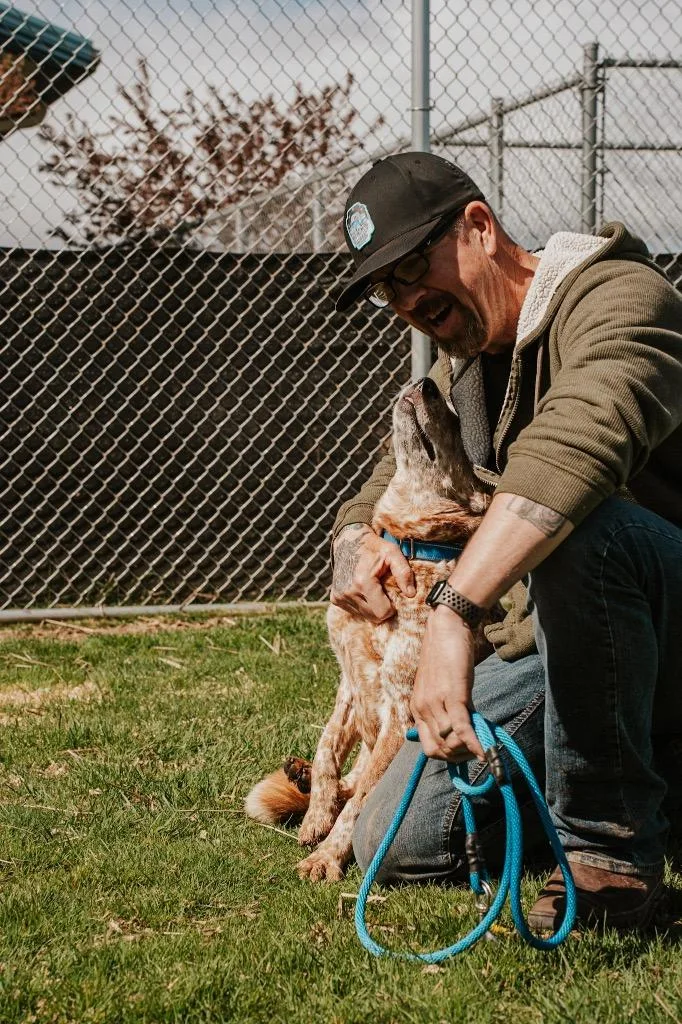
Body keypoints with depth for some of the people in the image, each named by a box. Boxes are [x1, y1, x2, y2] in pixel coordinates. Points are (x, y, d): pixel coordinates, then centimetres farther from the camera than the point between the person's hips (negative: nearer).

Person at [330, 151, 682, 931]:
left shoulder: (619, 298, -19)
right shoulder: (459, 367, 12)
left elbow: (573, 448, -40)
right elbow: (385, 488, 18)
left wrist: (453, 613, -50)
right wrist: (357, 543, -9)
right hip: (554, 648, 8)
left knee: (577, 528, -39)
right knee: (397, 846, -3)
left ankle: (612, 848, -23)